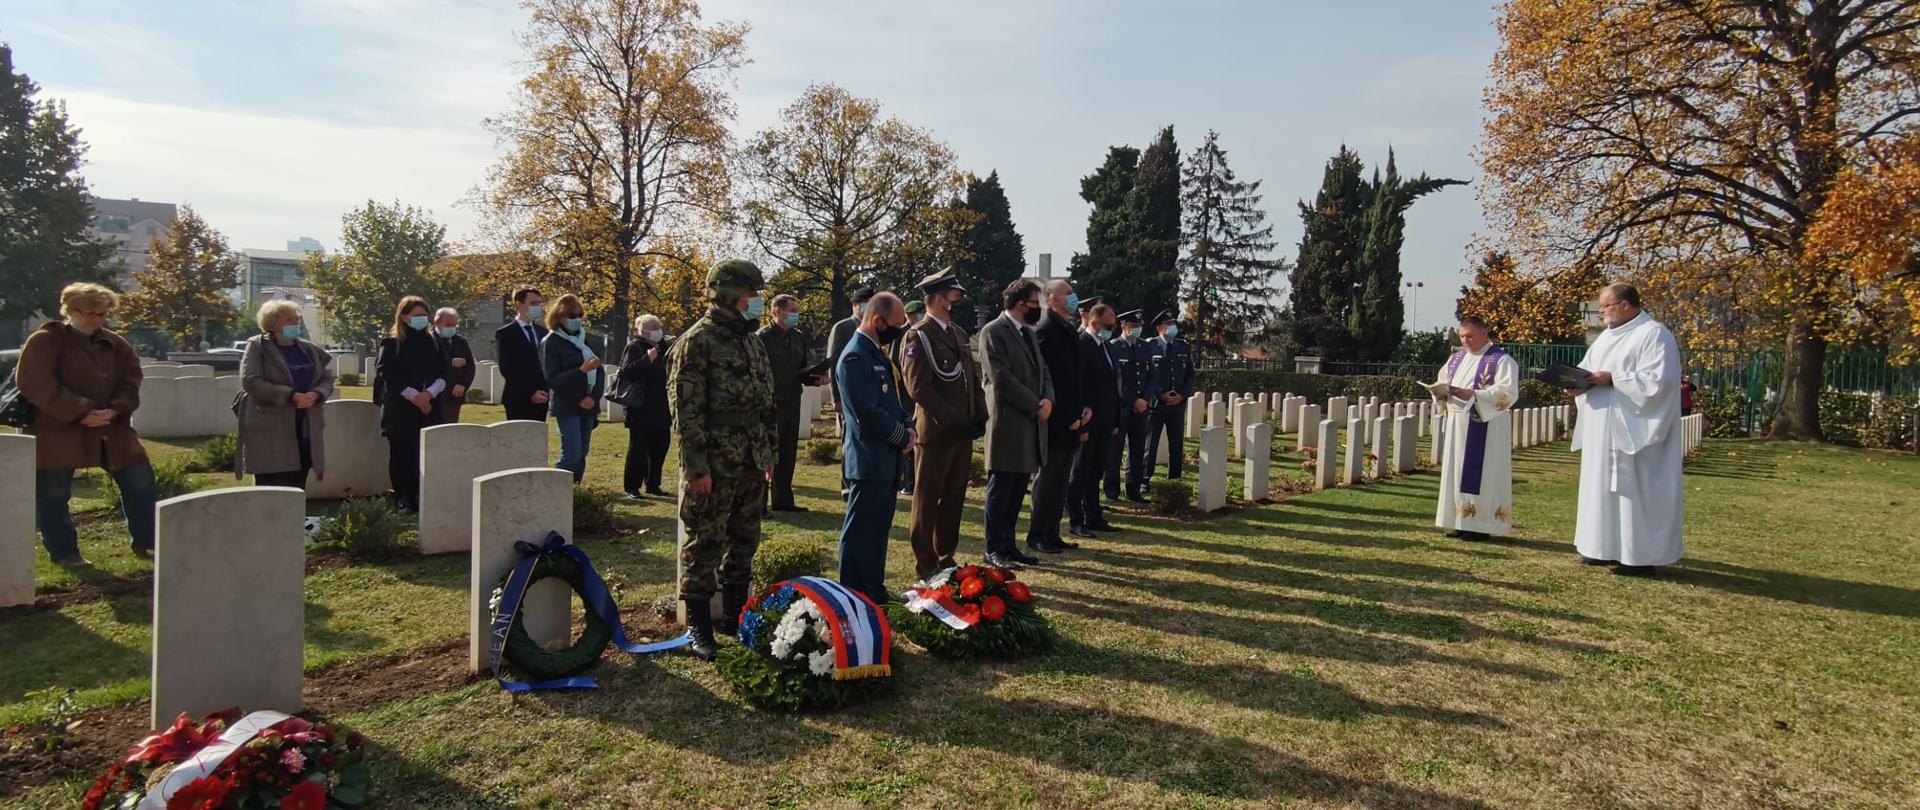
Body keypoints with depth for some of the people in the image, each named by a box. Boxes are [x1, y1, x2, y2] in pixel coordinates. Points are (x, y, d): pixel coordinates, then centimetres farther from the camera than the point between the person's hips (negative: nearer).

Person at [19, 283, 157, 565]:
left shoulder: (114, 343, 9)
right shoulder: (45, 340, -6)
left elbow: (130, 379, 6)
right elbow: (35, 384, -15)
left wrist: (116, 410, -14)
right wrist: (80, 412, -22)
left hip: (111, 428, 4)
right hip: (57, 429, -4)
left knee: (140, 480, 3)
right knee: (53, 494, 4)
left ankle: (145, 543, 13)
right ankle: (64, 552, 17)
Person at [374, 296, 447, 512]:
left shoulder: (434, 342, 11)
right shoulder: (391, 343, 2)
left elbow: (443, 375, 7)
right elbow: (388, 376, -6)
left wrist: (429, 393, -11)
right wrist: (414, 396, -14)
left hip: (429, 409, 2)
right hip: (400, 410, -2)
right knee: (401, 455, 0)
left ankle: (419, 499, 1)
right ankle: (402, 499, 6)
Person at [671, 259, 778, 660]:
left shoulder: (752, 342, 14)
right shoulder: (697, 341, -10)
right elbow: (686, 409, -15)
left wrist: (768, 454, 18)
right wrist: (696, 467, -18)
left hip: (750, 465, 8)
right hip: (715, 465, -8)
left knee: (744, 541, 14)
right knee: (705, 544, 0)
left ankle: (737, 614, 28)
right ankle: (697, 625, 10)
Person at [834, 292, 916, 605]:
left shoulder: (877, 352, 13)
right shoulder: (855, 357, -18)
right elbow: (869, 414, -23)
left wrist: (908, 427, 3)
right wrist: (903, 436, -12)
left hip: (885, 458, 10)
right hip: (868, 459, -10)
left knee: (879, 527, 17)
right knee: (860, 531, -1)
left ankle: (874, 590, 27)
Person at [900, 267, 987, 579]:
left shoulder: (959, 332, 15)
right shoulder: (918, 337, -11)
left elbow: (973, 376, 18)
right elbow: (918, 388, -17)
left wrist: (979, 415, 5)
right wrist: (952, 420, -19)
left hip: (963, 433, 8)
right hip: (935, 433, -8)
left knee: (954, 499, 15)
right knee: (927, 500, 4)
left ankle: (945, 558, 27)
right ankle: (925, 565, 13)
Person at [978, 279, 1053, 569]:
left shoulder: (1028, 332, 18)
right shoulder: (993, 332, -9)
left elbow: (1042, 371, 17)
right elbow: (1002, 378, -16)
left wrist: (1048, 399, -3)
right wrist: (1036, 406, -13)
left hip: (1030, 424, 8)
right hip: (1007, 423, -8)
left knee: (1017, 491, 11)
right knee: (1000, 489, -1)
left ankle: (1008, 545, 19)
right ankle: (994, 550, 7)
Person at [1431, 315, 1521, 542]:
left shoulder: (1501, 360, -7)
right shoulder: (1457, 358, 14)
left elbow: (1507, 393, -17)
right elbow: (1443, 380, 17)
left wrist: (1472, 395, -26)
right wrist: (1440, 392, -6)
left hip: (1485, 428, -7)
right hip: (1457, 426, 7)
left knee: (1480, 475, -6)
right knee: (1457, 472, 8)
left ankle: (1480, 525, 0)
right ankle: (1462, 522, 15)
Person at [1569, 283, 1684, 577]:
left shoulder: (1654, 335, -11)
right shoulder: (1607, 336, 16)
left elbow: (1657, 380, -20)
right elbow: (1587, 369, 16)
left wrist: (1612, 379, -20)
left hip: (1634, 432, -9)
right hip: (1603, 430, 9)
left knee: (1635, 489, -5)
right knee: (1604, 486, 11)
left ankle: (1642, 557, 0)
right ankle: (1609, 548, 18)